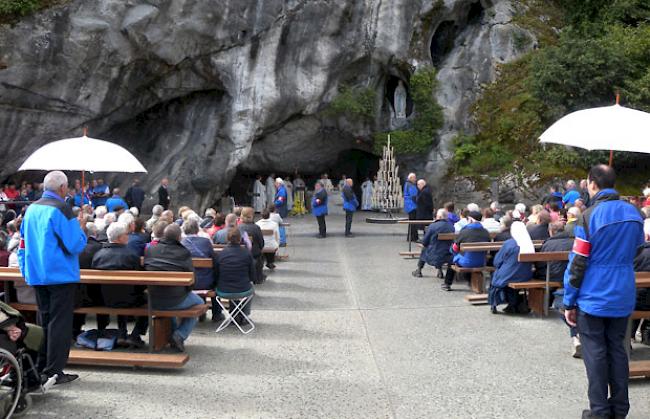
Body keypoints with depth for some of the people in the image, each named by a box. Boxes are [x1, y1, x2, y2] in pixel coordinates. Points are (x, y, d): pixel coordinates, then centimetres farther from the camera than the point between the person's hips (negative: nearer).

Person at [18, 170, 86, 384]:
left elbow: (23, 244, 13)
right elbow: (75, 245, -17)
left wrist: (26, 270, 20)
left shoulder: (31, 209, 8)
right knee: (60, 322, -1)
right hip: (60, 275, -7)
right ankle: (54, 371, 0)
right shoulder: (61, 209, -15)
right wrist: (79, 227, -1)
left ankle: (41, 368, 23)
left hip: (37, 276, 7)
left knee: (44, 321, 17)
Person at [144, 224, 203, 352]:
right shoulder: (184, 253, -9)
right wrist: (184, 291, 10)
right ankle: (180, 335, 8)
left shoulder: (149, 250, 2)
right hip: (176, 301, -5)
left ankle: (172, 332, 36)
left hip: (153, 302, 5)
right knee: (199, 302, 24)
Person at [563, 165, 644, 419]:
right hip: (623, 297, 5)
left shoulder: (590, 216, -15)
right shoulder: (634, 213, 2)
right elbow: (635, 250, 16)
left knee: (595, 353, 3)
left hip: (594, 298, -5)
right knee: (617, 350, 14)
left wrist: (569, 302, -7)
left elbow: (578, 263, -13)